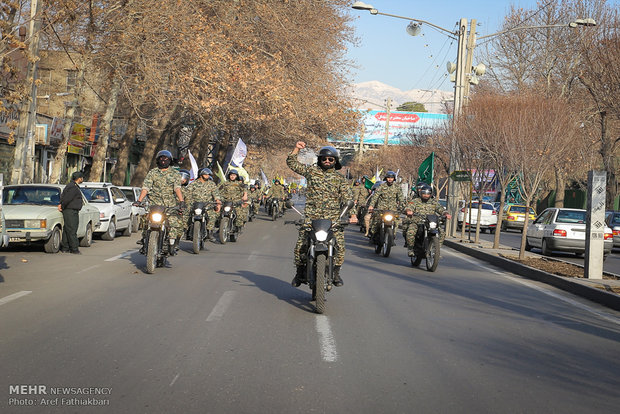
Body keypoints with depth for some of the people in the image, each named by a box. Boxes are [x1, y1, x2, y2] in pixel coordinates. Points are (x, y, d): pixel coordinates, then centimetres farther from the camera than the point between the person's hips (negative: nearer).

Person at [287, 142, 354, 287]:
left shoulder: (340, 179, 12)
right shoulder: (312, 171, 12)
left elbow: (348, 198, 6)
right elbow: (292, 163, 14)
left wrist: (351, 214, -8)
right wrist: (296, 149, 1)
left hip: (333, 218, 0)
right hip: (311, 217, 0)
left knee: (339, 245, -9)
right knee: (300, 245, -7)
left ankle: (336, 273, 7)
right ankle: (300, 273, 8)